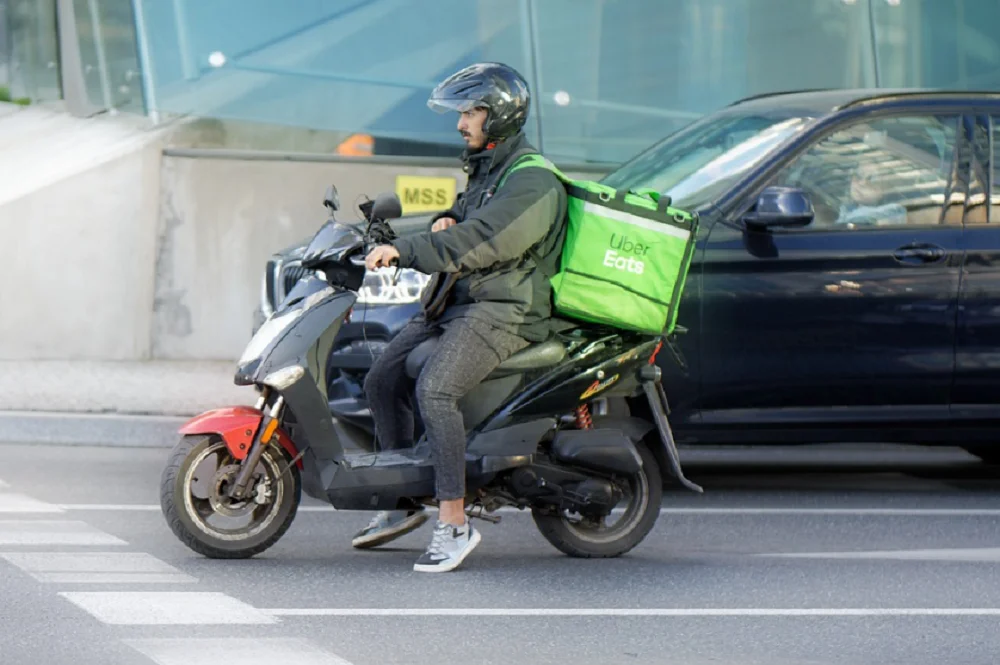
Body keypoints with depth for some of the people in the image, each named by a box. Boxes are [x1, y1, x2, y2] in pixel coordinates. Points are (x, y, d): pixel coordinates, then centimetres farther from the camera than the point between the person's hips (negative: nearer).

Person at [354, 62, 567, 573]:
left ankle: (454, 524, -29)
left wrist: (405, 251, -32)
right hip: (453, 302, 10)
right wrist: (444, 221, 2)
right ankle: (405, 501, 19)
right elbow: (463, 223, 28)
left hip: (503, 311, -10)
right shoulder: (485, 170, 19)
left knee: (435, 390, -29)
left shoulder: (532, 183, -14)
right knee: (382, 380, 7)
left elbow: (483, 242, -27)